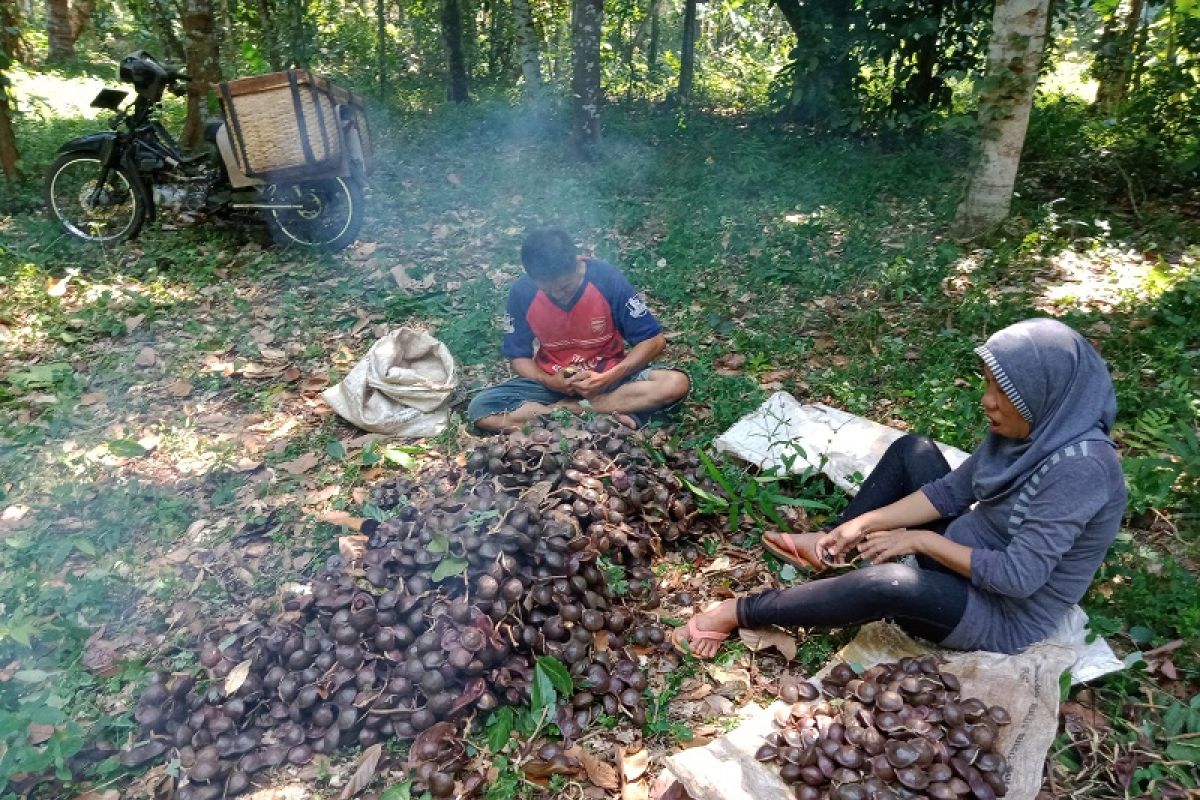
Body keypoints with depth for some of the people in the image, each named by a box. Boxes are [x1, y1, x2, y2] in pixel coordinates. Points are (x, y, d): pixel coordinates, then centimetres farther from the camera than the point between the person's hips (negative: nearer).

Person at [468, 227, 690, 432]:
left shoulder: (607, 278, -19)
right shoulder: (522, 291, -14)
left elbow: (654, 340, -13)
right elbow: (519, 357, -1)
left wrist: (609, 378, -26)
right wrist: (549, 381, -21)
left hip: (608, 376, -1)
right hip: (552, 381, 2)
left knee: (676, 383, -28)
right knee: (480, 409, -24)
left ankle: (567, 408, -21)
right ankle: (605, 416, -26)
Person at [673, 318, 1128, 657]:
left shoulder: (1079, 468, -30)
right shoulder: (1033, 428, -5)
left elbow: (1018, 576, -31)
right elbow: (952, 490, -1)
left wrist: (921, 541, -21)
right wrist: (863, 524, -9)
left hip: (1003, 615, -9)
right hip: (965, 556, 9)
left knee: (891, 582, -36)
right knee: (912, 451, 6)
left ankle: (739, 613, -20)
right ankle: (830, 547, 9)